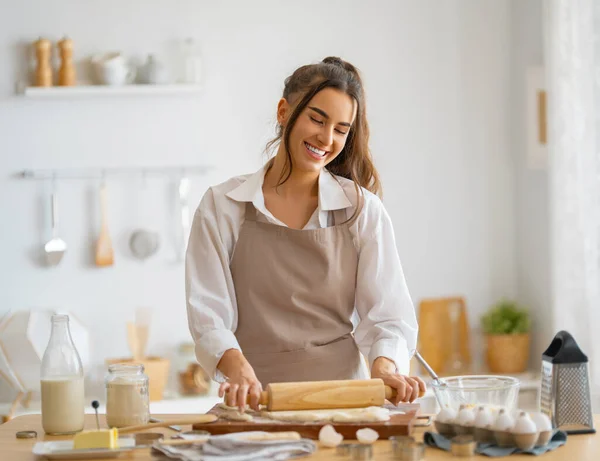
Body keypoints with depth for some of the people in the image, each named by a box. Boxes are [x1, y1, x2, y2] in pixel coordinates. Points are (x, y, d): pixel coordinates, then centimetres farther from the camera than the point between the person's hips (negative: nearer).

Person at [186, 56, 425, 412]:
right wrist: (238, 368, -20)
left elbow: (388, 315, 4)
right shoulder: (223, 207, 6)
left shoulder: (363, 209, 8)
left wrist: (384, 364, -17)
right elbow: (208, 314, 0)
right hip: (256, 403, -1)